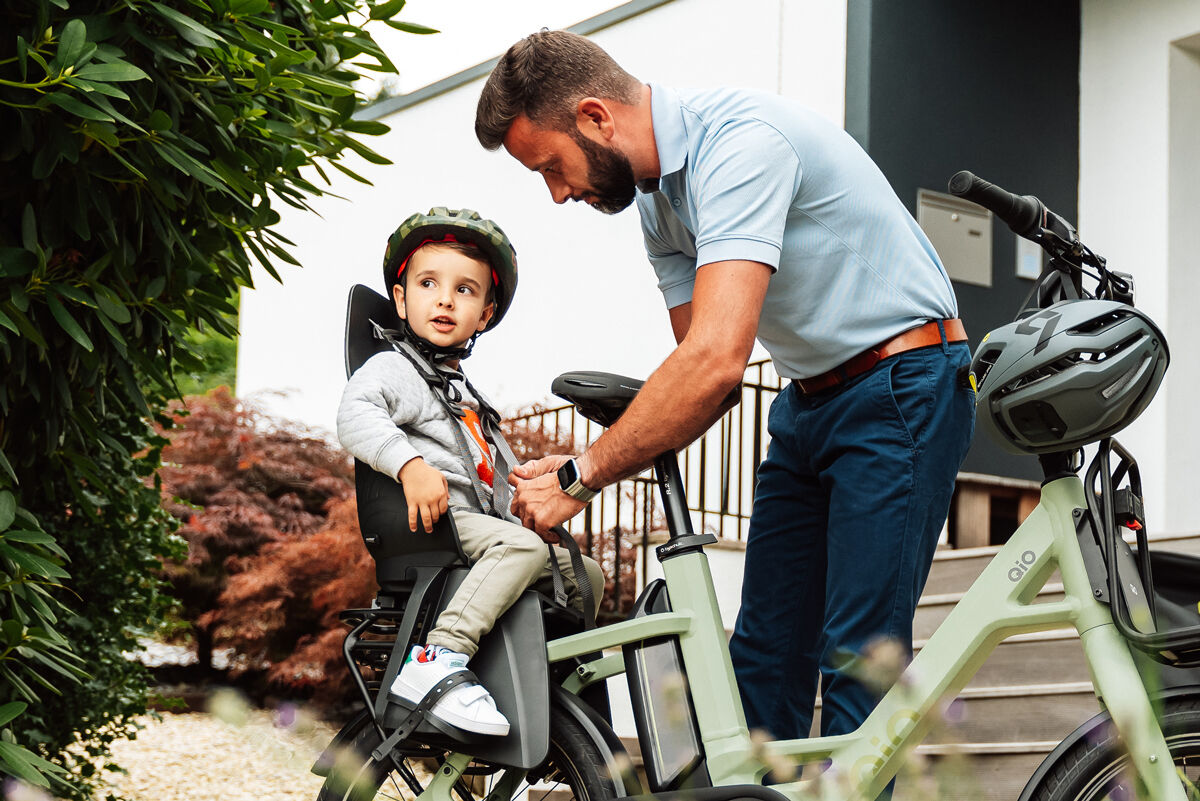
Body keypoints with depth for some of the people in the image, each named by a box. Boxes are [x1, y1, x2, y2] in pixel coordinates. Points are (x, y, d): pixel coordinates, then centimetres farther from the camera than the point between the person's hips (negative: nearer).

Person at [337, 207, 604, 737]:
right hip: (424, 527, -9)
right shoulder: (394, 367, -1)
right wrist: (411, 465, -37)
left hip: (476, 524, 9)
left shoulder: (461, 389, 30)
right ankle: (435, 664, -43)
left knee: (585, 573, 11)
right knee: (524, 548, -34)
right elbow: (355, 414, -23)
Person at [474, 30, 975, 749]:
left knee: (856, 657, -11)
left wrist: (581, 478, -25)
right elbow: (702, 364, 6)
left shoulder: (739, 140, -24)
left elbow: (718, 359, -33)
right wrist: (585, 466, -8)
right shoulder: (656, 196, 6)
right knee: (763, 657, 5)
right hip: (809, 401, 9)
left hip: (903, 386, -9)